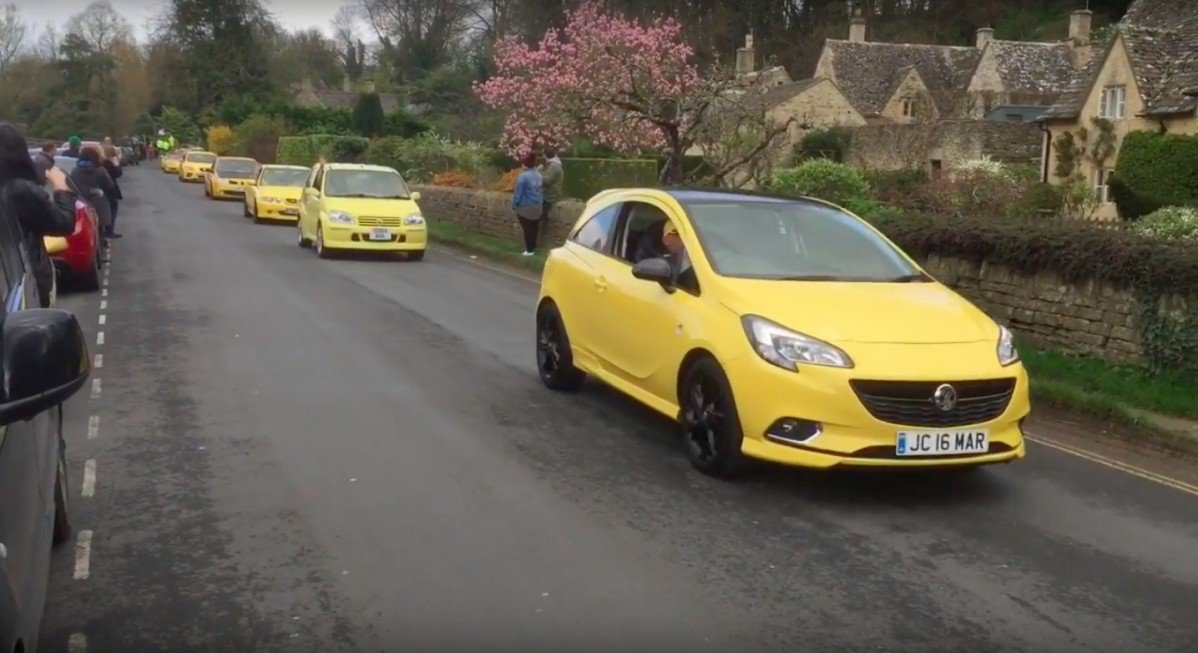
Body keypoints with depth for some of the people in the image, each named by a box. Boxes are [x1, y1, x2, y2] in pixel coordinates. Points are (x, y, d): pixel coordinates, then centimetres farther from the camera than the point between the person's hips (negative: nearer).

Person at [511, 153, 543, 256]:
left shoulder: (523, 176, -19)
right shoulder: (539, 175, 2)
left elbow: (518, 193, -15)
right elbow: (540, 191, 10)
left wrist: (514, 205, -4)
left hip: (525, 208, -6)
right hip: (537, 207, 6)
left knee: (527, 229, 1)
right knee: (534, 229, 14)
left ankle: (529, 250, 4)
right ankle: (533, 248, 24)